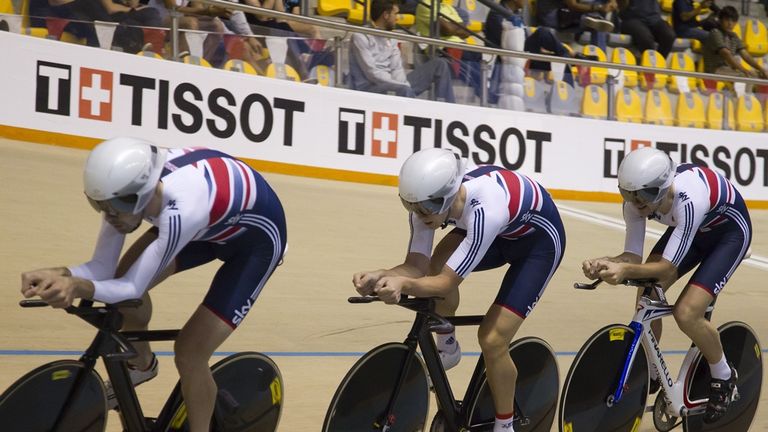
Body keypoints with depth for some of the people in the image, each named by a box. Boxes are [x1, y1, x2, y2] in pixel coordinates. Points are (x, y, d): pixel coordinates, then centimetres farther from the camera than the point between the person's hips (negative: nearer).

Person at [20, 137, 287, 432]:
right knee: (124, 278, -2)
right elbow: (103, 268, -17)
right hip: (212, 223, 7)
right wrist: (59, 275, -35)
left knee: (189, 352, -13)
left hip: (256, 238, -7)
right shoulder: (127, 188, -22)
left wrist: (78, 288, -53)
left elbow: (133, 288, -37)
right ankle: (141, 364, 27)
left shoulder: (180, 210, -43)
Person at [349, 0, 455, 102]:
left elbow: (397, 68, 7)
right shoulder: (361, 37, -9)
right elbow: (372, 73, -18)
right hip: (369, 88, -8)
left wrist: (403, 84, -16)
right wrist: (403, 85, -22)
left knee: (440, 64, 3)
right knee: (405, 89, -41)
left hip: (393, 84, 8)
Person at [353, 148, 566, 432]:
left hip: (540, 240, -6)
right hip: (500, 233, 6)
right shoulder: (430, 200, -25)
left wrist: (403, 284, -59)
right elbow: (417, 266, -23)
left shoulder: (484, 210, -43)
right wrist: (381, 276, -43)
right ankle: (446, 348, 6)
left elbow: (447, 282, -42)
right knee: (438, 266, -21)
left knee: (492, 339, -13)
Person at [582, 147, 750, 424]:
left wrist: (625, 271, -54)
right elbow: (633, 256, -20)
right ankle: (649, 374, 14)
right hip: (692, 228, 6)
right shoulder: (638, 200, -24)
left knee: (686, 313, -19)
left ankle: (724, 377, 8)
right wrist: (605, 264, -41)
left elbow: (669, 267, -38)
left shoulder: (688, 200, -42)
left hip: (729, 232, -6)